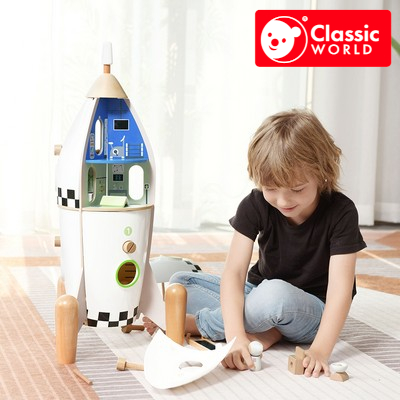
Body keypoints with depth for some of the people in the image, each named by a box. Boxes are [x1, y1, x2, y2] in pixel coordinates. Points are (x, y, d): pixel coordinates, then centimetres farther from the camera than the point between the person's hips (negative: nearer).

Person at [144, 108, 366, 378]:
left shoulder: (340, 212, -21)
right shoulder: (256, 205, -13)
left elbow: (340, 287, -27)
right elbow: (234, 271, -23)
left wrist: (320, 350, -40)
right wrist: (235, 336, -38)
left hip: (314, 311, -5)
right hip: (260, 293, 5)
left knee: (275, 294, -40)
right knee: (178, 283, -7)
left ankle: (198, 324, -17)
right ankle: (260, 329, -23)